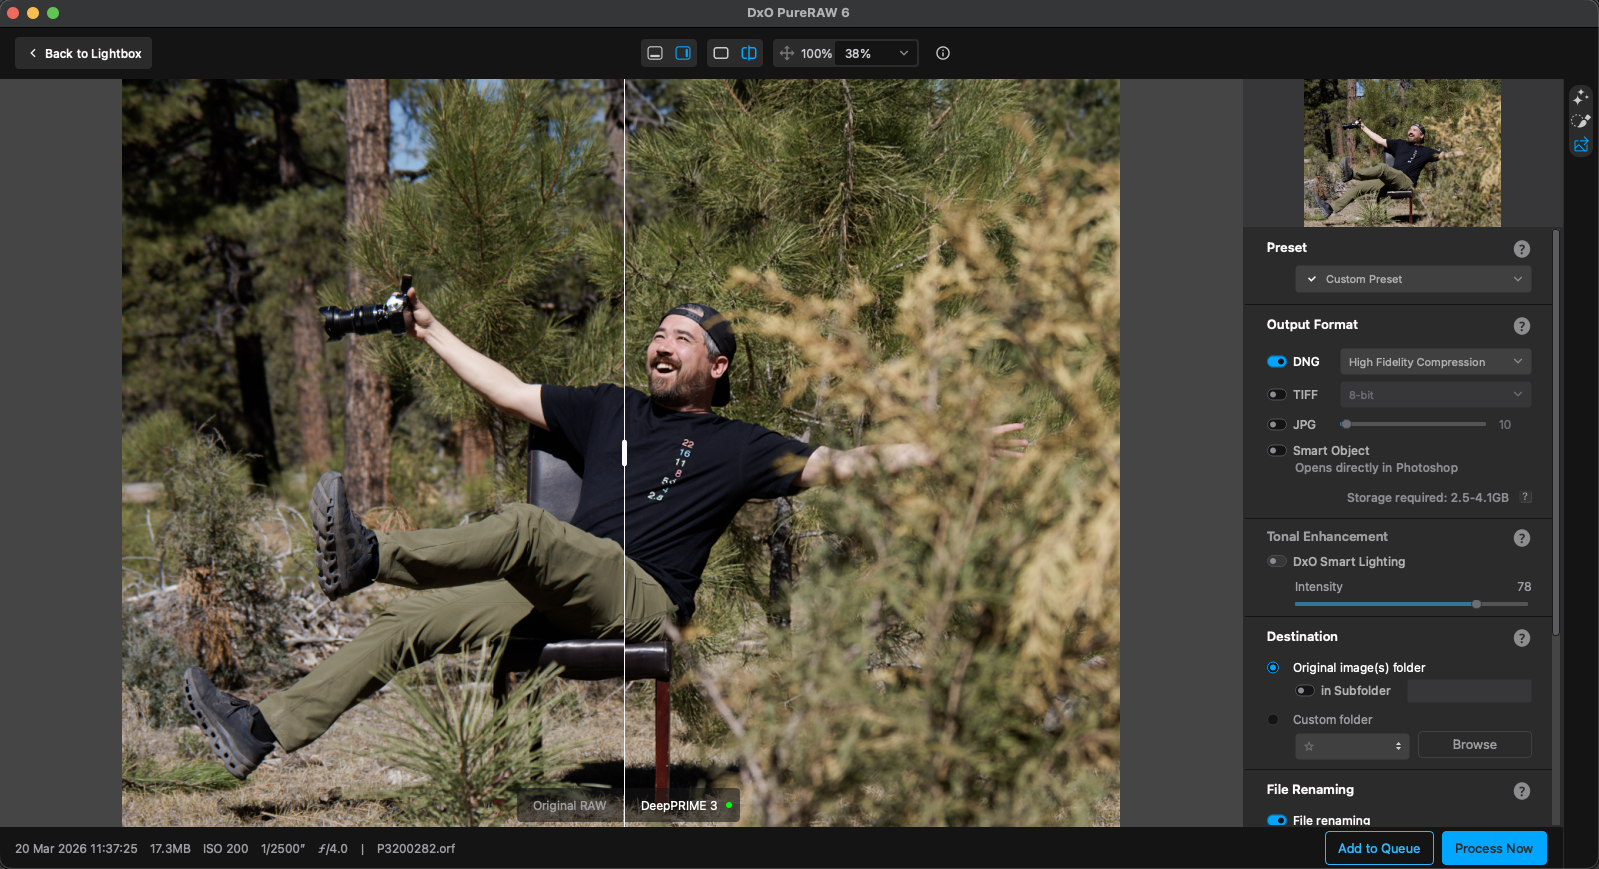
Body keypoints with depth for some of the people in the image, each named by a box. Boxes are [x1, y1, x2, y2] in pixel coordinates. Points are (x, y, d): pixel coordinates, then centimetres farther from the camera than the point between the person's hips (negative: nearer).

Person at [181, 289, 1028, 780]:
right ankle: (265, 730, -19)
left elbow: (837, 463, 5)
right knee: (413, 620, -12)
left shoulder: (735, 445, 12)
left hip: (641, 601, -5)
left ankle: (371, 555, -38)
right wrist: (433, 331, 31)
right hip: (562, 598, 5)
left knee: (525, 527, -35)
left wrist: (945, 448, -3)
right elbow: (509, 390, 30)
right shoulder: (609, 410, 26)